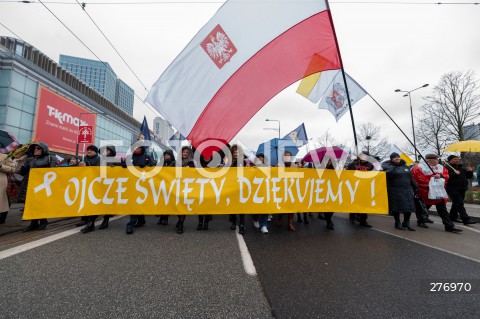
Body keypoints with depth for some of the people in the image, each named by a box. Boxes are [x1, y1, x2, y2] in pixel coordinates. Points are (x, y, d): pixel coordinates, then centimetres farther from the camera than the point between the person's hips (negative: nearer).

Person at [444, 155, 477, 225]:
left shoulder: (461, 167, 18)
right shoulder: (447, 167, -8)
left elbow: (469, 177, 21)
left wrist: (470, 172, 3)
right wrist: (454, 173, -24)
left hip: (462, 189, 8)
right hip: (453, 189, -8)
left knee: (456, 204, 15)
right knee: (459, 204, -12)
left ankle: (453, 217, 25)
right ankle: (466, 219, -13)